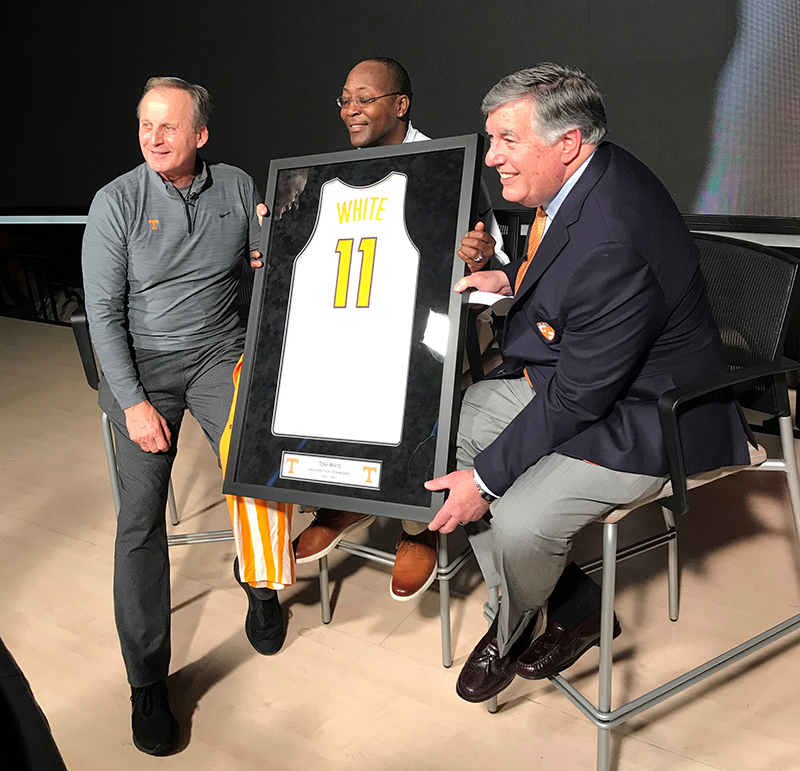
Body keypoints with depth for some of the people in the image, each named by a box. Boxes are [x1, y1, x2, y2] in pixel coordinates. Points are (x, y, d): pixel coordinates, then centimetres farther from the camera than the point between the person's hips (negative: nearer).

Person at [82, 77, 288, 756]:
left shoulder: (238, 188, 4)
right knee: (141, 512, -14)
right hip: (142, 359, -1)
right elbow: (104, 312, -5)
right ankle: (148, 680, -2)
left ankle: (260, 584, 11)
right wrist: (134, 402, -13)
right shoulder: (116, 202, -3)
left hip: (219, 350, 2)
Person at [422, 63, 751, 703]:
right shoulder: (590, 174, -3)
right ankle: (563, 610, 11)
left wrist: (487, 479, -21)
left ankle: (513, 632, 15)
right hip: (572, 375, 10)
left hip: (639, 418, -10)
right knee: (451, 417, 3)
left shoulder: (612, 247, -33)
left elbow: (577, 397, -27)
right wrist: (511, 279, 0)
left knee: (519, 523, -25)